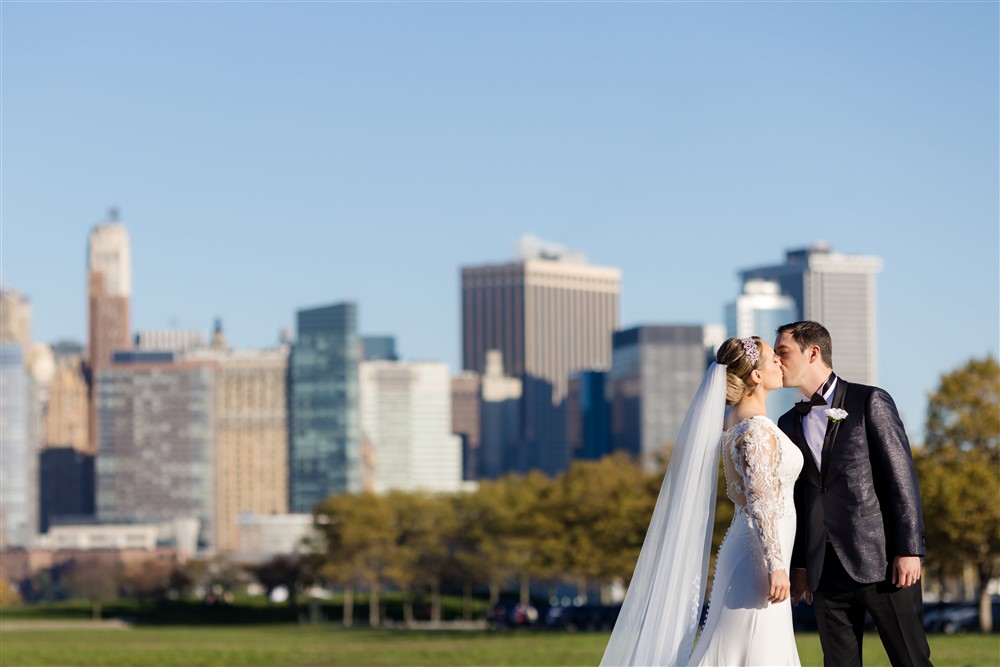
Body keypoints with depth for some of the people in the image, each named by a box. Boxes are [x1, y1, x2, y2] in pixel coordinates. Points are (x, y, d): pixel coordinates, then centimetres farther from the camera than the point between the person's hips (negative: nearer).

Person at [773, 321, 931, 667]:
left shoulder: (870, 401, -1)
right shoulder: (789, 424, 15)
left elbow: (902, 476, -6)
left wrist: (909, 549, -11)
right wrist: (799, 564, 11)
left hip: (880, 560, -5)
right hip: (826, 570, 5)